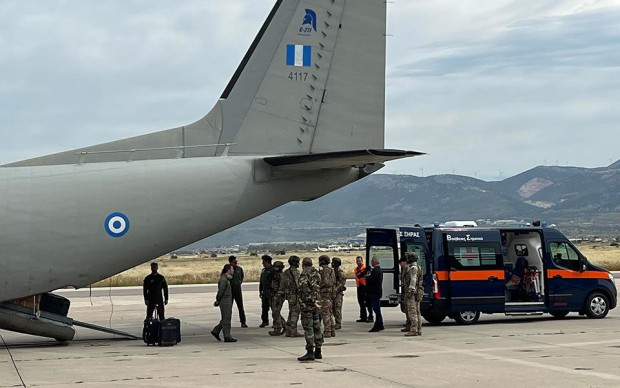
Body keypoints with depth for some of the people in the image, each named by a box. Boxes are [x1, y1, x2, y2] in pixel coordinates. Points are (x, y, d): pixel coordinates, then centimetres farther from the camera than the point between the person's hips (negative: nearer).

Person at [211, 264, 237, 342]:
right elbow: (220, 291, -19)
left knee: (226, 319, 15)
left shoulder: (226, 278, 15)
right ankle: (227, 337, 0)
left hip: (228, 301, 10)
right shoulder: (223, 279, -17)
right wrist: (217, 301, -8)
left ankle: (216, 331, 21)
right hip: (225, 302, -10)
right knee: (226, 320, -4)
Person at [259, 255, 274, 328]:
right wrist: (260, 291, 17)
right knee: (264, 307, 10)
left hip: (271, 291, -8)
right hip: (264, 291, 8)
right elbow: (261, 281, 21)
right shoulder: (263, 270, 16)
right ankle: (265, 321, 18)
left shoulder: (272, 270, -10)